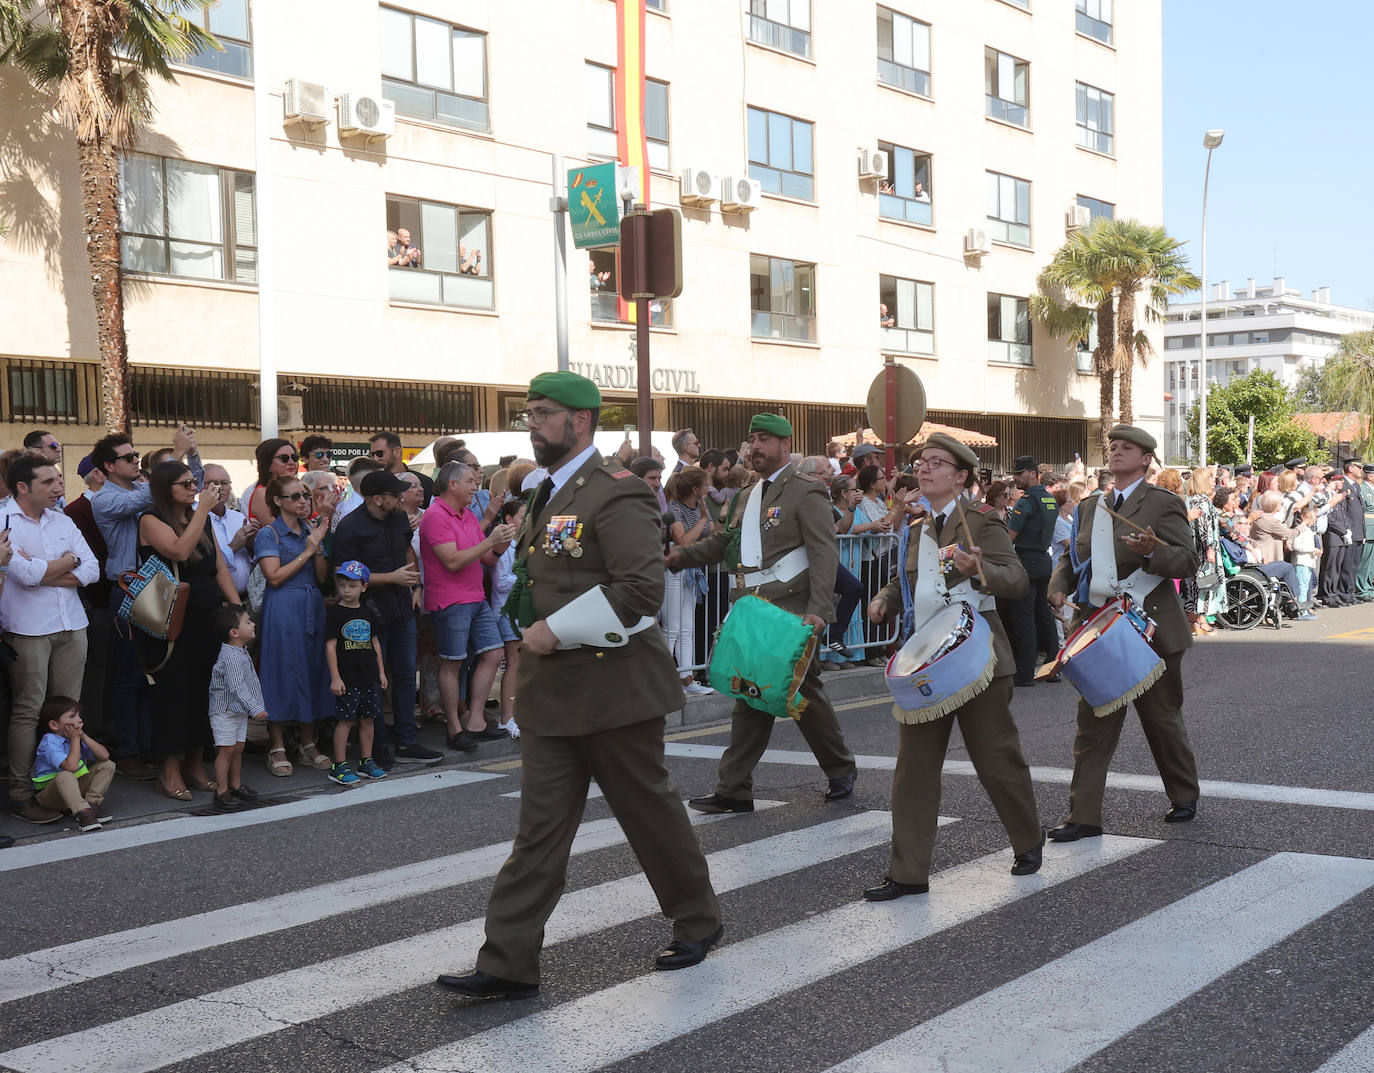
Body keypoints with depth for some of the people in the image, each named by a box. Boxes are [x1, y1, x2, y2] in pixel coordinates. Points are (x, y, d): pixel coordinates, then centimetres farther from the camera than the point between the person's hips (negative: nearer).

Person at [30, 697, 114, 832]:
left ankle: (92, 802, -15)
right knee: (65, 776, -39)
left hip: (75, 788, 7)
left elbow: (104, 755, -10)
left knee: (108, 765, -5)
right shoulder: (49, 741, -20)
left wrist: (83, 736, -14)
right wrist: (75, 739, -23)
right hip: (49, 794, -7)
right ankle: (82, 812, -43)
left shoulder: (77, 737, 2)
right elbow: (71, 766, -33)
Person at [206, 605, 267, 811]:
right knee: (226, 750, -6)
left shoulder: (242, 652, 9)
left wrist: (256, 706, 23)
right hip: (225, 711, -9)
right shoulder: (230, 656, -23)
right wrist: (255, 708, -32)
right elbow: (237, 687, -29)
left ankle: (236, 786, 25)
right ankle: (221, 792, -1)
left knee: (238, 748, 14)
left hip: (240, 711, 9)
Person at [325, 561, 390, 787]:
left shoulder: (368, 613, 10)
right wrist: (335, 677, -12)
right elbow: (330, 646, -8)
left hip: (369, 677, 5)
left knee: (368, 719, 10)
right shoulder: (336, 613, -5)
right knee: (346, 719, -5)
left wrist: (381, 672, 15)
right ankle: (339, 766, 1)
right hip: (347, 678, -5)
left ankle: (367, 761, 20)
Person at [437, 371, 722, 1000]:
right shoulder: (549, 495, 15)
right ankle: (509, 964, 5)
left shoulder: (616, 494, -14)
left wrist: (558, 631, -20)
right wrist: (535, 635, 14)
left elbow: (642, 589, -23)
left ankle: (697, 921, 29)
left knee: (649, 809, 8)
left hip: (613, 685, -8)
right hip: (551, 689, 8)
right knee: (540, 825, 5)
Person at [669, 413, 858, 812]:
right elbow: (720, 543, 20)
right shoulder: (746, 499, 18)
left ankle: (841, 771, 23)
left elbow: (824, 554, -12)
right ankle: (734, 790, 7)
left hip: (791, 613, -7)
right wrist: (681, 555, 2)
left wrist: (819, 610, -22)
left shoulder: (806, 493, -5)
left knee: (804, 693, 3)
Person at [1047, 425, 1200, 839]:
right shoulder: (1090, 506, 13)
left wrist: (1151, 552, -29)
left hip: (1150, 629, -4)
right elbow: (1072, 556, 20)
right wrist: (1059, 587, 0)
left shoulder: (1163, 504, -4)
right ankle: (1084, 817, 2)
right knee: (1093, 724, 0)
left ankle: (1184, 797, 32)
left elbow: (1189, 560, -11)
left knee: (1163, 719, 10)